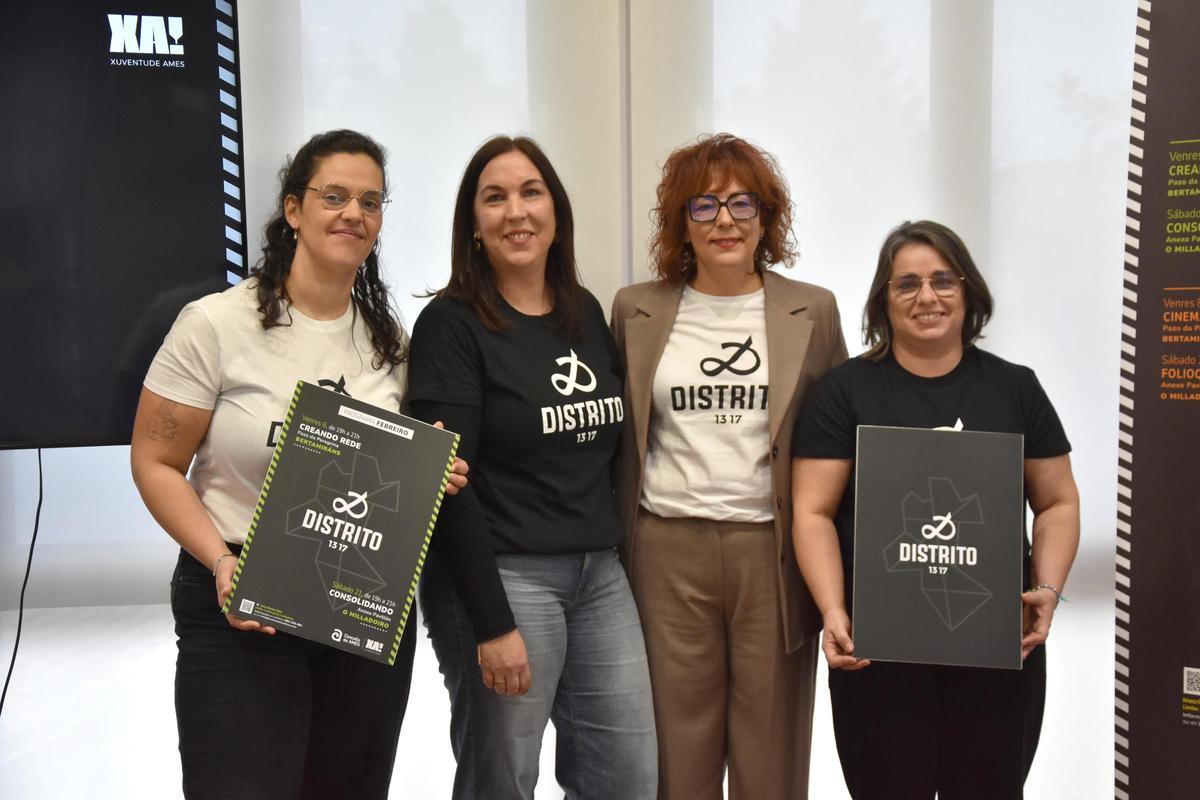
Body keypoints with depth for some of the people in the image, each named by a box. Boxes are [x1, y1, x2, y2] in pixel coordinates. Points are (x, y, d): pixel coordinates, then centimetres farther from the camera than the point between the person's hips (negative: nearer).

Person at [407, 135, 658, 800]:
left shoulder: (587, 313, 10)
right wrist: (491, 623, -17)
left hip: (600, 576, 6)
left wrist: (614, 552, 11)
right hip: (502, 578, -6)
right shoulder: (451, 325, -9)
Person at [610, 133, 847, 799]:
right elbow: (616, 437, 13)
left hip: (774, 550, 0)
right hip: (668, 550, 1)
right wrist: (611, 555, 6)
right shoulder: (634, 310, 8)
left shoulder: (812, 311, 6)